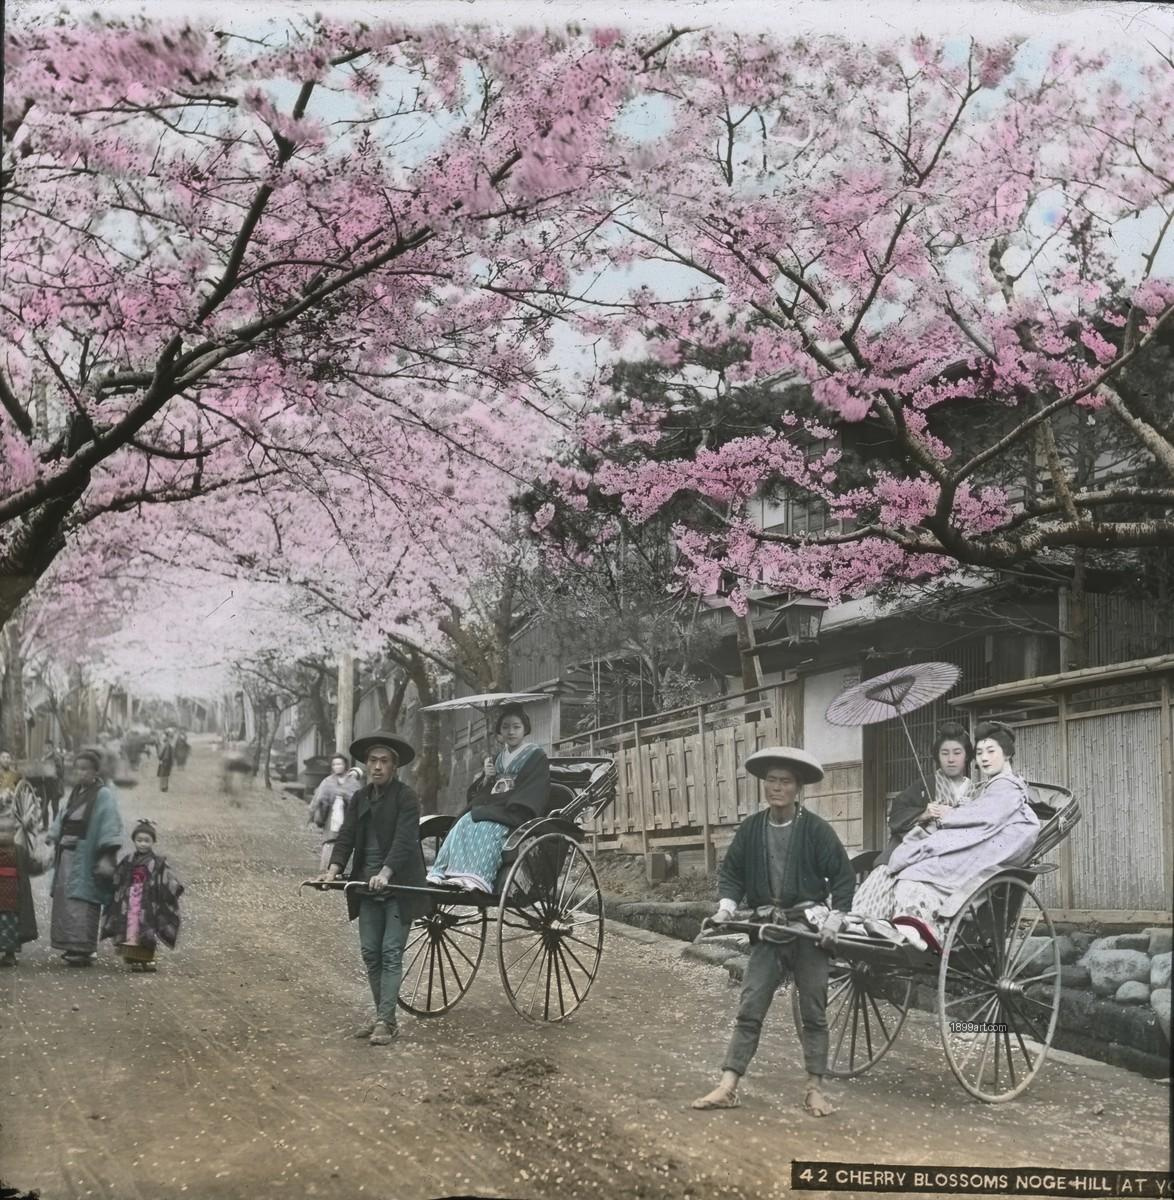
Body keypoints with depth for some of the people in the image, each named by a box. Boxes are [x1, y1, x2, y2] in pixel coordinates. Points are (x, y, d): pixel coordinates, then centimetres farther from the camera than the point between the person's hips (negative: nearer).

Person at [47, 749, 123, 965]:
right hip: (67, 854, 8)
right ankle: (73, 946, 16)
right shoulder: (76, 792, 13)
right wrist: (54, 841, 12)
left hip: (86, 856, -8)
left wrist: (107, 856, -24)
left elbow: (110, 825, -17)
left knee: (82, 901, -10)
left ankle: (84, 949, -9)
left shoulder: (103, 795, -11)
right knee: (64, 899, 10)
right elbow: (63, 817, 21)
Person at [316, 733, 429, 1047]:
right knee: (370, 952, 8)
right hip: (368, 886, 6)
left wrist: (385, 873, -34)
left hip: (399, 886, -6)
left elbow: (404, 839, -21)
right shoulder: (359, 799, 9)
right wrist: (334, 868, -15)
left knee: (391, 953, -6)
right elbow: (346, 836, 1)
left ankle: (386, 1021, -5)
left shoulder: (406, 797, -10)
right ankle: (381, 1014, 18)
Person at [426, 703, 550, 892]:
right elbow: (475, 793, 20)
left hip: (514, 817, -6)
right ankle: (442, 873, -40)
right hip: (487, 810, 6)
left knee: (485, 828, -35)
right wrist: (486, 777, -1)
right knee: (464, 824, -25)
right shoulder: (497, 760, 25)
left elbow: (532, 797, -9)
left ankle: (475, 878, -51)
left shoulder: (536, 757, 5)